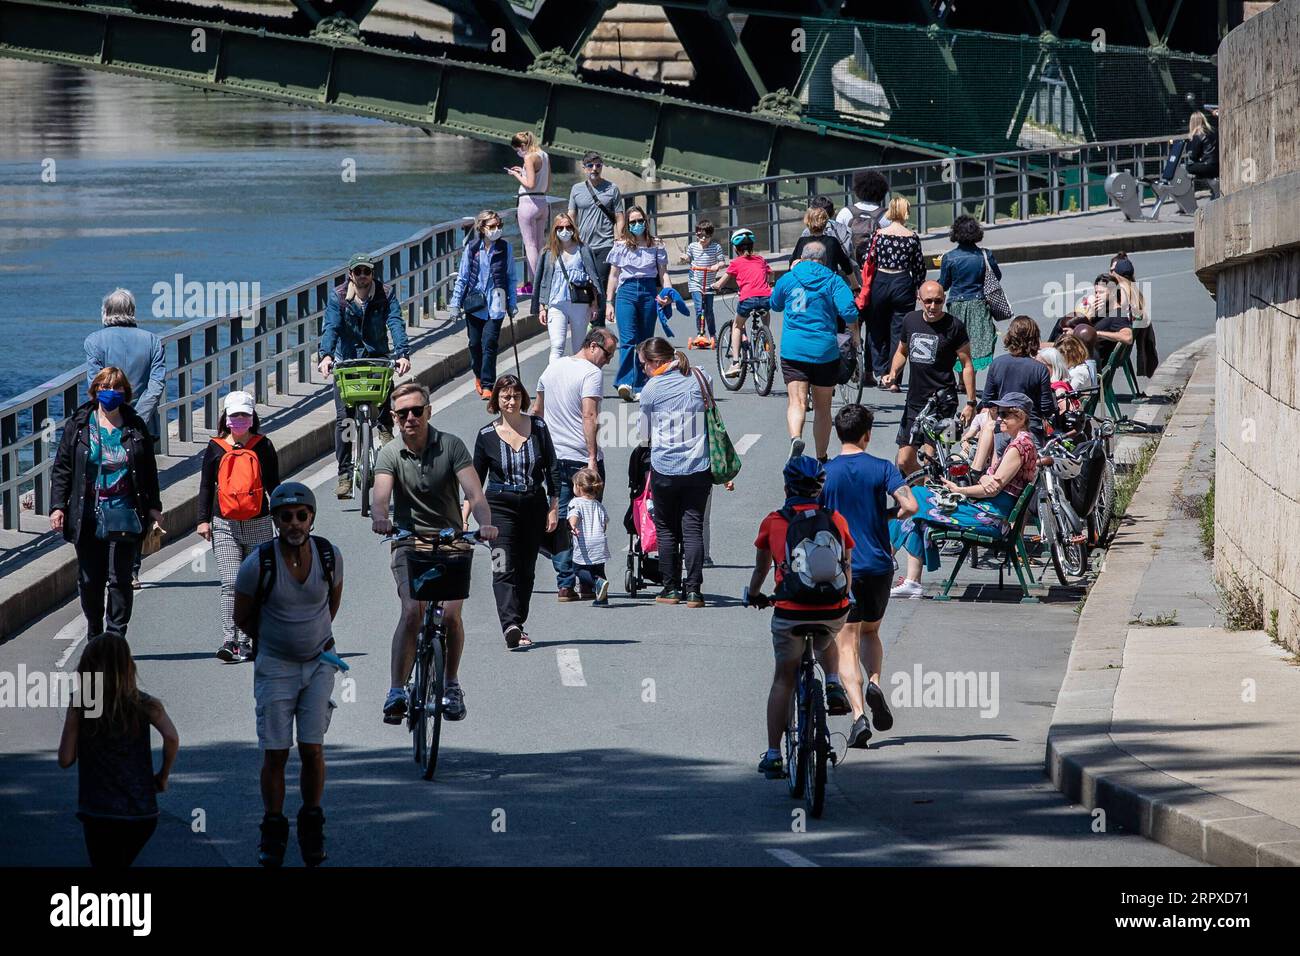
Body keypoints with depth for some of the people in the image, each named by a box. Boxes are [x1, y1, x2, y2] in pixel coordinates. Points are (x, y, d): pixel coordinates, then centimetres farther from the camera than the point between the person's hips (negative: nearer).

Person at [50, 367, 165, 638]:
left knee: (120, 579, -4)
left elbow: (149, 470, 12)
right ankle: (94, 635, 23)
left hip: (124, 515, 0)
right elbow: (61, 469, 4)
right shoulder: (78, 426, 3)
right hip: (87, 516, 1)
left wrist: (153, 507, 7)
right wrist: (57, 506, -4)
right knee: (89, 580, 6)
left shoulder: (136, 427, 6)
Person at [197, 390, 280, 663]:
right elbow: (206, 486, 10)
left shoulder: (263, 447, 5)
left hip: (258, 525, 1)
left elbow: (273, 485, 9)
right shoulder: (216, 449, 5)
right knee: (231, 584, -11)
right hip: (225, 526, -1)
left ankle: (246, 641, 11)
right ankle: (229, 641, -15)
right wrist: (203, 520, 3)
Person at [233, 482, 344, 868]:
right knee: (275, 753, -2)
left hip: (319, 662, 1)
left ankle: (311, 825, 14)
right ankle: (272, 829, 14)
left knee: (312, 749, -4)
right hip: (275, 665, -1)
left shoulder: (330, 556, -10)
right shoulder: (257, 564, -18)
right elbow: (242, 618, 0)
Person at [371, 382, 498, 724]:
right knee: (412, 610, -22)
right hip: (409, 543, 0)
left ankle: (451, 684, 8)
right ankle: (397, 691, -16)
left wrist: (485, 523, -36)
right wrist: (379, 517, -44)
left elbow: (475, 494, -15)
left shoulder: (451, 446, -5)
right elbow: (381, 494, -20)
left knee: (450, 613, -16)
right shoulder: (390, 454, -3)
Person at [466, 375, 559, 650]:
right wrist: (464, 514, 3)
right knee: (504, 567, -15)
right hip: (500, 506, -2)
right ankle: (510, 626, -27)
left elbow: (552, 468, 7)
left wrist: (553, 507, 2)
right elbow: (476, 478, 8)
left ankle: (517, 625, 19)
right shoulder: (486, 435, 0)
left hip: (534, 505, 2)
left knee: (526, 569, 7)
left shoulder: (538, 428, 3)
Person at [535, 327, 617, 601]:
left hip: (554, 458, 7)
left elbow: (537, 411, 20)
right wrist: (593, 457, -22)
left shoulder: (552, 368, 13)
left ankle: (564, 584, 4)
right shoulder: (591, 373, -11)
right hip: (581, 458, -6)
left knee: (559, 520, 7)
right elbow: (589, 416, -20)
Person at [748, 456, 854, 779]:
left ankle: (773, 755, 14)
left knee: (783, 679, 15)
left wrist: (754, 595, 39)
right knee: (827, 640, 39)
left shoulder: (773, 522, 4)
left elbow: (761, 567, 18)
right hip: (835, 612, 2)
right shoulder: (836, 520, 8)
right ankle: (834, 685, 15)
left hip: (790, 612, -2)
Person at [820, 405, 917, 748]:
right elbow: (910, 505, -14)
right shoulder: (882, 468, -2)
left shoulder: (823, 473, -3)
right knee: (870, 632, 24)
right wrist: (892, 515, 8)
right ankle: (875, 682, -3)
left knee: (847, 645, 0)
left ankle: (858, 714, -16)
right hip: (879, 565, 2)